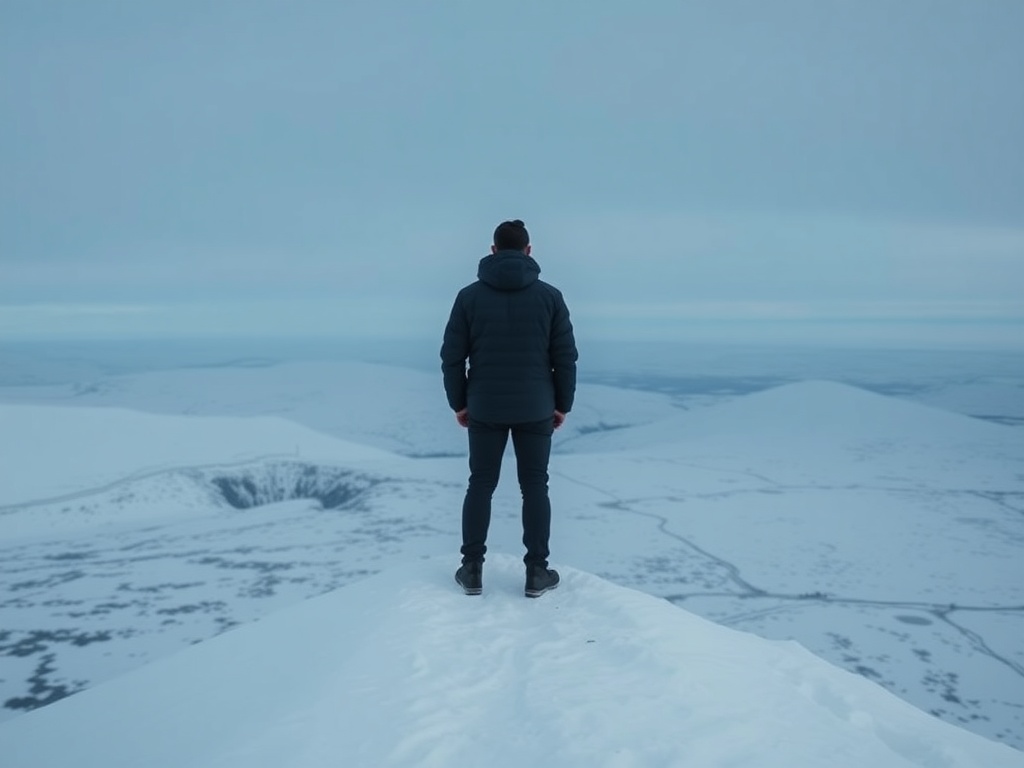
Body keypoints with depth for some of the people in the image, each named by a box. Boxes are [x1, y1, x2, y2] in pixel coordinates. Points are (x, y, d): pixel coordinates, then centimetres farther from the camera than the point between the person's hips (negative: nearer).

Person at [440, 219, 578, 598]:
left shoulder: (469, 296, -3)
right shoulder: (550, 295, -3)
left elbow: (452, 356, -2)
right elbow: (565, 357, -2)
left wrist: (458, 403, 9)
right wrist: (563, 404, 8)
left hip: (484, 409, 1)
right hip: (535, 410, 0)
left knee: (480, 485, 11)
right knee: (534, 487, 9)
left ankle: (472, 570, 16)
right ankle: (536, 572, 13)